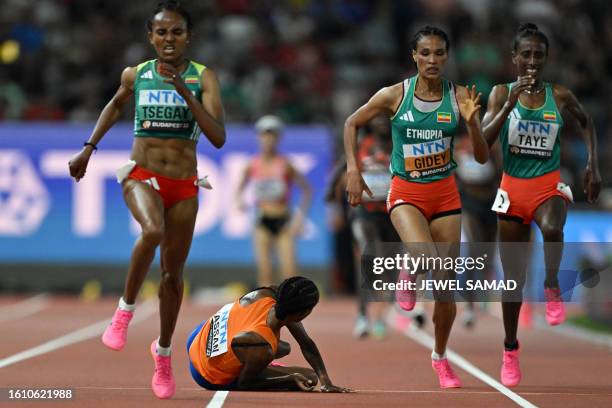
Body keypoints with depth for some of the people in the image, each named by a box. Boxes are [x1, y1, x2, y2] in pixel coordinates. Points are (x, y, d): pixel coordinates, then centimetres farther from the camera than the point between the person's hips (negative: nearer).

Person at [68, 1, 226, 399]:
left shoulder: (203, 77, -5)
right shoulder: (135, 75, 1)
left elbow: (218, 137, -16)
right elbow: (116, 105, 24)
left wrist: (184, 91, -23)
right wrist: (89, 147, 19)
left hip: (184, 185, 1)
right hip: (142, 175, -1)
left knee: (174, 273, 7)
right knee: (153, 231, -35)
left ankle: (163, 354, 28)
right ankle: (126, 308, -15)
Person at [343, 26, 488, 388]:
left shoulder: (459, 97, -5)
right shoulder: (394, 96, -9)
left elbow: (483, 157, -5)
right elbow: (352, 123, 6)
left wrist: (471, 122, -22)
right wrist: (353, 171, -2)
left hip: (446, 194, 2)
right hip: (406, 194, -2)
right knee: (426, 260, -31)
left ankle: (441, 357, 28)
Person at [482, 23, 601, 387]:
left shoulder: (560, 95, -1)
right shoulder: (502, 93, -3)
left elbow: (587, 122, 18)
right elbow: (484, 140, -14)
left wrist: (593, 165, 8)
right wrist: (510, 104, -24)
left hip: (549, 185, -1)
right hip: (513, 187, 1)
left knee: (551, 229, -38)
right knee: (513, 275, 8)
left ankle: (552, 289, -11)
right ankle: (510, 350, 25)